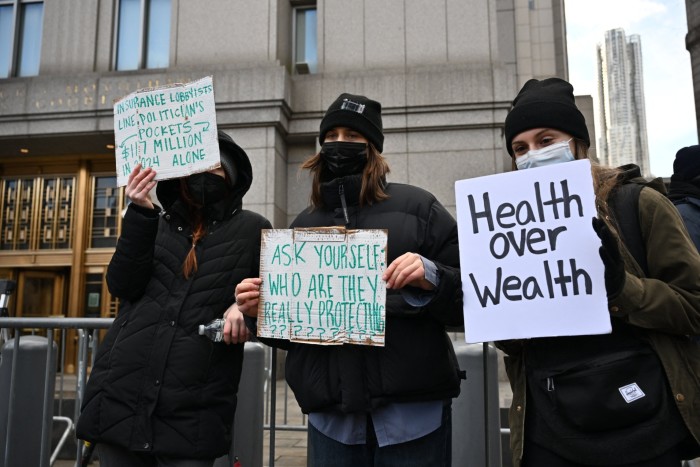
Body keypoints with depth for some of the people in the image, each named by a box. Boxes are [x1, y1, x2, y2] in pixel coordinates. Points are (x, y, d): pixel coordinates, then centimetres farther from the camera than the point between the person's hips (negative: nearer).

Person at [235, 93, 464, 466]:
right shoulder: (303, 226, 11)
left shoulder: (416, 207, 2)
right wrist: (260, 311, -4)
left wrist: (431, 280, -19)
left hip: (413, 411, -2)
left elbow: (471, 298, 0)